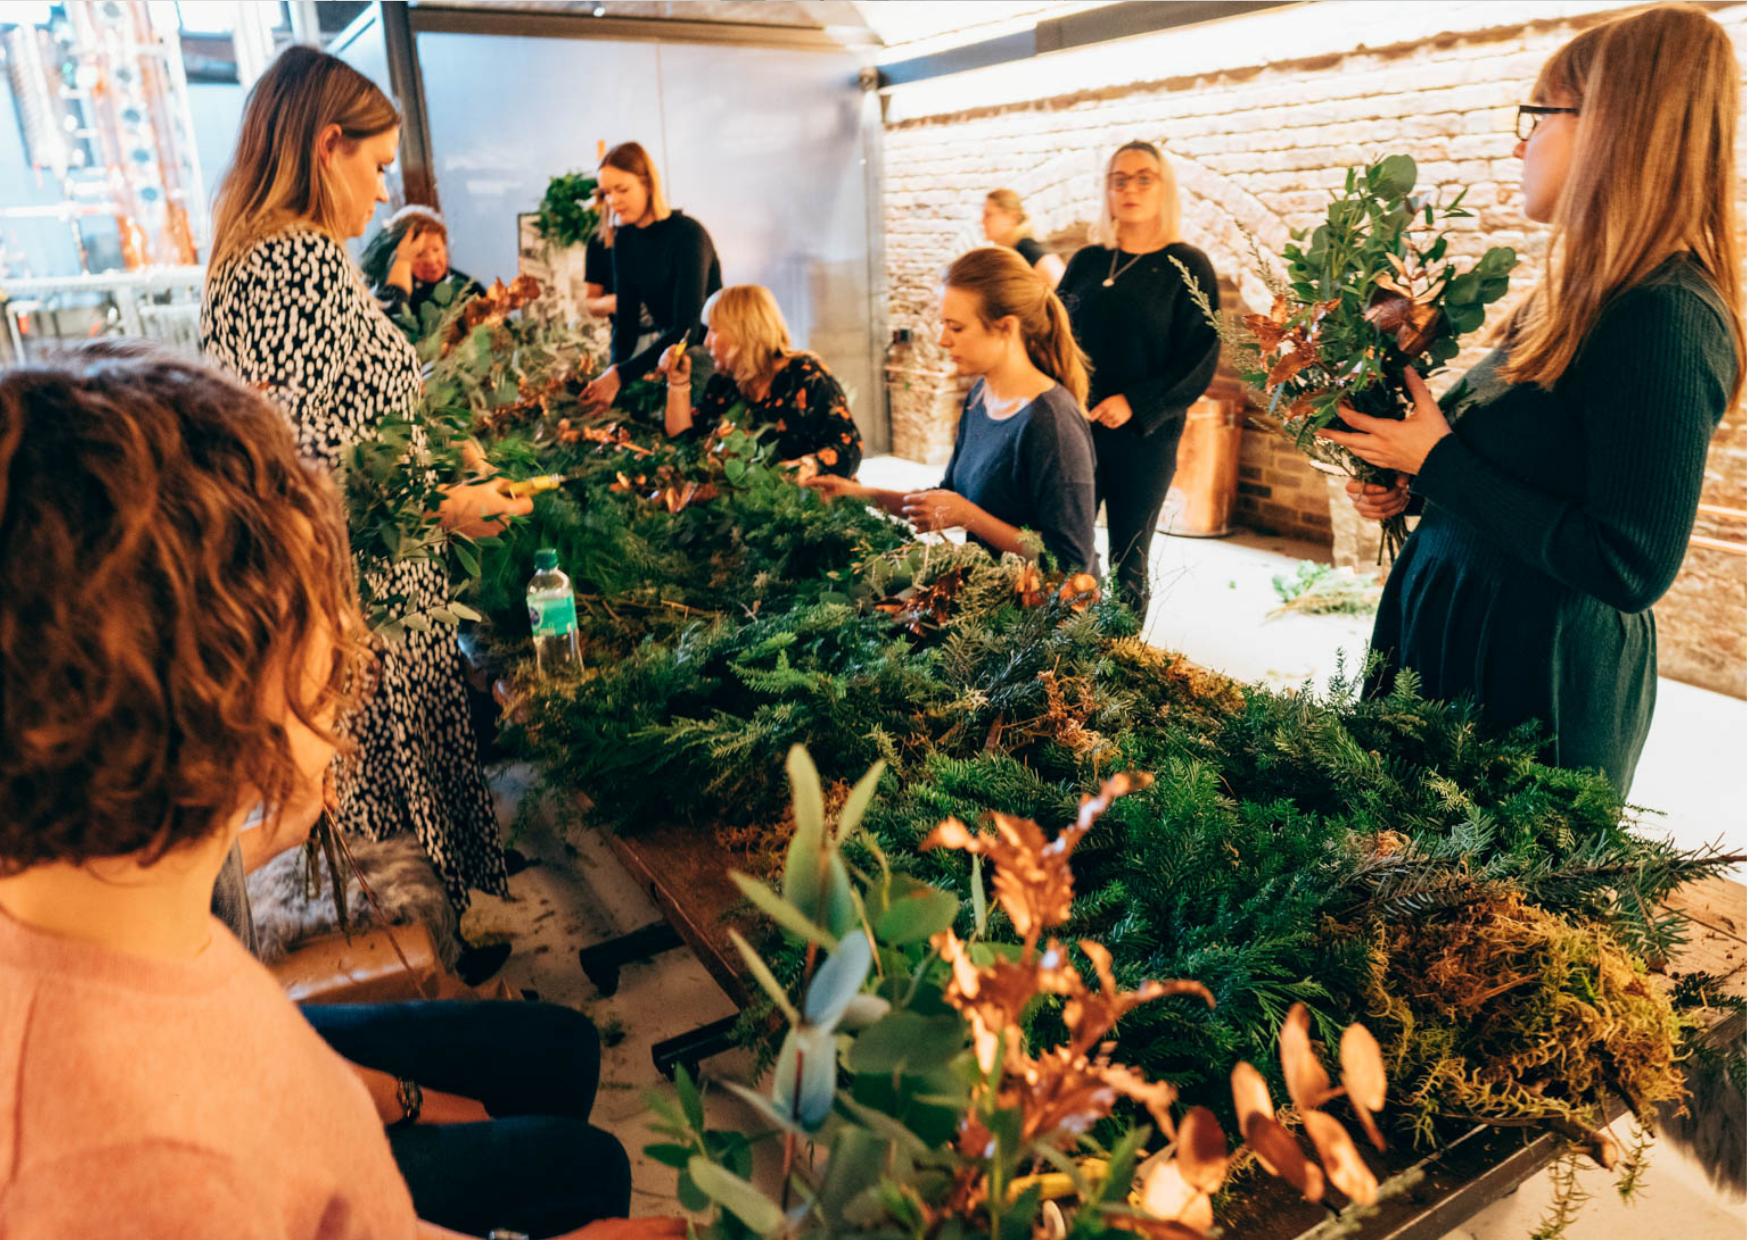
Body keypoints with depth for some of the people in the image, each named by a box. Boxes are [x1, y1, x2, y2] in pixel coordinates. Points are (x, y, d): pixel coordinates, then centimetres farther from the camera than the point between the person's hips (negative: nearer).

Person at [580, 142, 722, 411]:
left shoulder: (688, 234, -18)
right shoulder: (624, 239, 4)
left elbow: (686, 329, -26)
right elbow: (625, 319, 3)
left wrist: (621, 376, -31)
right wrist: (614, 369, -18)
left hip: (706, 350, -6)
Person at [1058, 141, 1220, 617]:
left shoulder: (1188, 266, -1)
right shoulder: (1086, 261, 10)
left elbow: (1199, 360, -6)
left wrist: (1135, 403, -18)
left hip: (1143, 436, -3)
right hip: (1074, 427, 3)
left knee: (1128, 564, 5)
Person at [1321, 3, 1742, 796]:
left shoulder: (1665, 322, -22)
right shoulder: (1585, 298, 7)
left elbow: (1631, 568, -25)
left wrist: (1437, 460, -21)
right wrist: (1413, 487, 2)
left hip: (1534, 684, -9)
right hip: (1455, 627, 9)